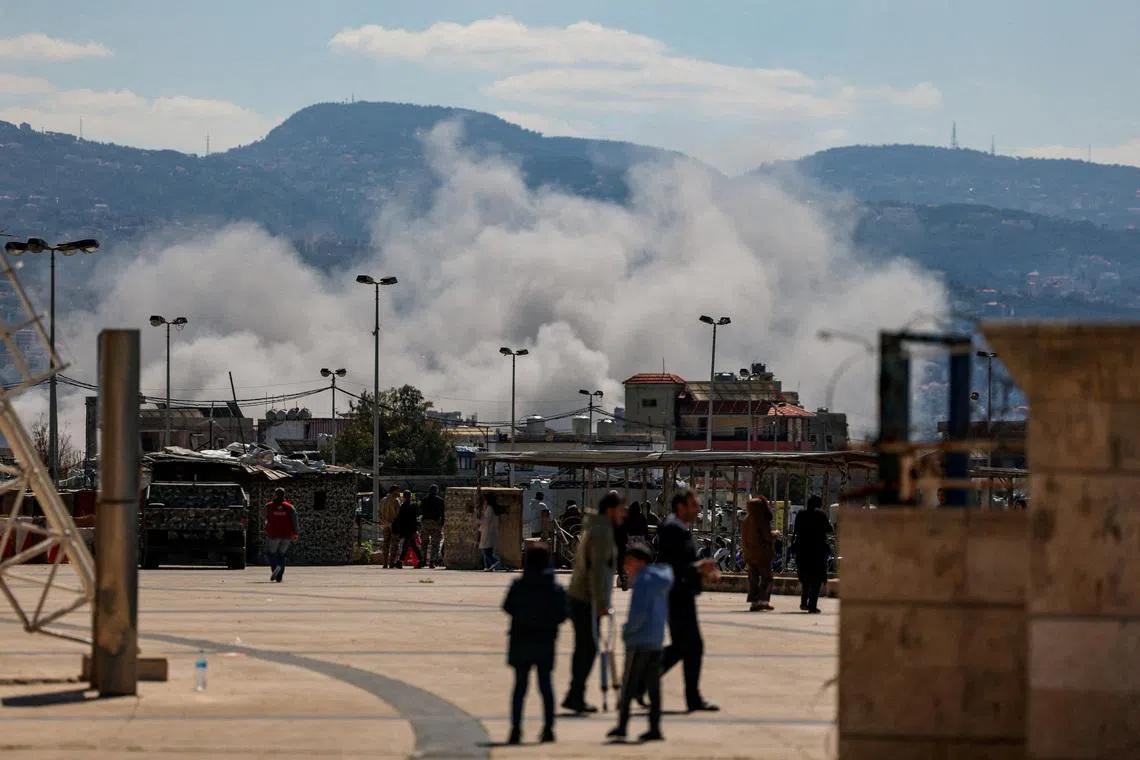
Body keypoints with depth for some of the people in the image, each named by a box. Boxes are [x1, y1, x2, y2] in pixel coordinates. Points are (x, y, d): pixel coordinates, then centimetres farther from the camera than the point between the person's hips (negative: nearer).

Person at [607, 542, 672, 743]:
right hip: (656, 641, 8)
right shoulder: (660, 582, 13)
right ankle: (655, 728, 7)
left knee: (628, 685, -2)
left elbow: (638, 613, -23)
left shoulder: (643, 582, -14)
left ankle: (622, 725, -1)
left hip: (639, 642, -8)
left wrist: (627, 629, -8)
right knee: (653, 686, 8)